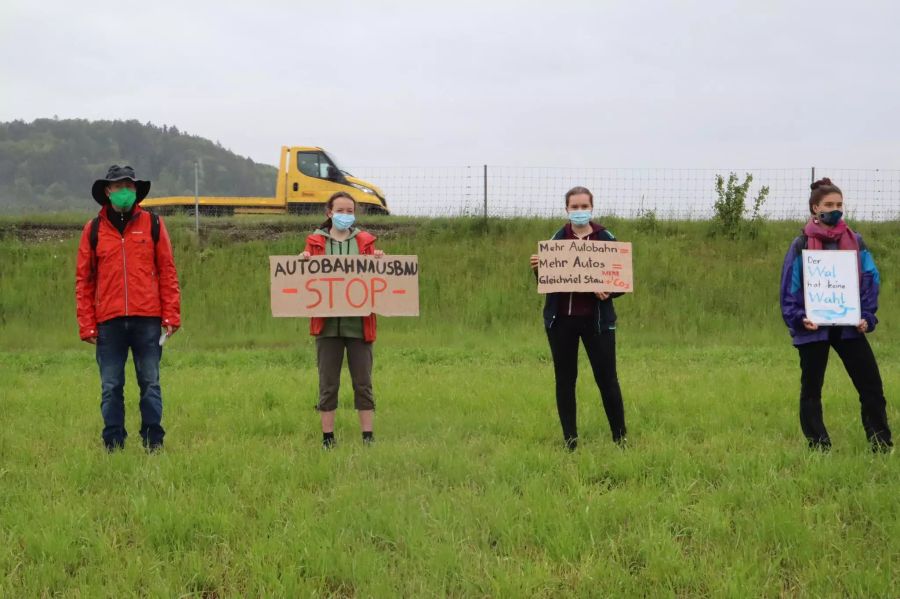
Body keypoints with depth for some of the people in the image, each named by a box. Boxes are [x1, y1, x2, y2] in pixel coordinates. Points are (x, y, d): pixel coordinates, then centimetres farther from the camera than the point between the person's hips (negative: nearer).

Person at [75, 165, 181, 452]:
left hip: (147, 319, -1)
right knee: (110, 387, 3)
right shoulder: (94, 229, 7)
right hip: (108, 321, 1)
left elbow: (167, 272, 6)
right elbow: (83, 280, 7)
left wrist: (171, 315, -2)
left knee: (150, 383, 3)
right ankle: (113, 445, 9)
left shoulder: (152, 224, 6)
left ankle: (154, 443, 8)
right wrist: (86, 324, 0)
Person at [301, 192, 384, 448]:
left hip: (358, 323, 1)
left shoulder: (365, 241, 8)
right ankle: (327, 438, 9)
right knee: (328, 384, 3)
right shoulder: (316, 242, 6)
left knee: (363, 383, 4)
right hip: (327, 323, 0)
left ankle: (368, 436, 9)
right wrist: (304, 262, -13)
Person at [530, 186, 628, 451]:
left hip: (596, 319, -2)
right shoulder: (557, 239, 6)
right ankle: (570, 440, 14)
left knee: (607, 378, -1)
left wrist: (608, 291, -19)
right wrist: (537, 269, -9)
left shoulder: (606, 239, 0)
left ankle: (620, 437, 10)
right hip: (561, 319, 2)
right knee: (565, 379, 6)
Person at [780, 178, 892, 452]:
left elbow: (871, 280, 5)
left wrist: (867, 316, -7)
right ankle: (819, 448, 15)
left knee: (871, 386, -1)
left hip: (849, 327, 2)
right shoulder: (802, 245, -2)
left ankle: (882, 447, 7)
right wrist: (799, 318, -16)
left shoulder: (855, 242, 5)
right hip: (814, 329, -2)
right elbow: (790, 287, -2)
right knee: (811, 391, 5)